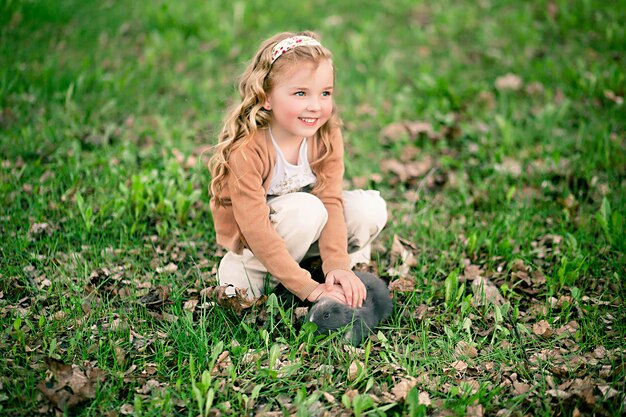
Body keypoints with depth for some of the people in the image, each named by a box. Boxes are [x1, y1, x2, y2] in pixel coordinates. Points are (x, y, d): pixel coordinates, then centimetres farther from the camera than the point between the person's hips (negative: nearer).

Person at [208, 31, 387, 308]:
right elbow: (257, 232, -33)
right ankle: (244, 273, -14)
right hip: (247, 244, -5)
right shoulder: (245, 150, -31)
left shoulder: (327, 135, -15)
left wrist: (337, 265, -33)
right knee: (308, 209, -33)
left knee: (371, 207, -16)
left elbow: (331, 201, -19)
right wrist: (309, 288, -36)